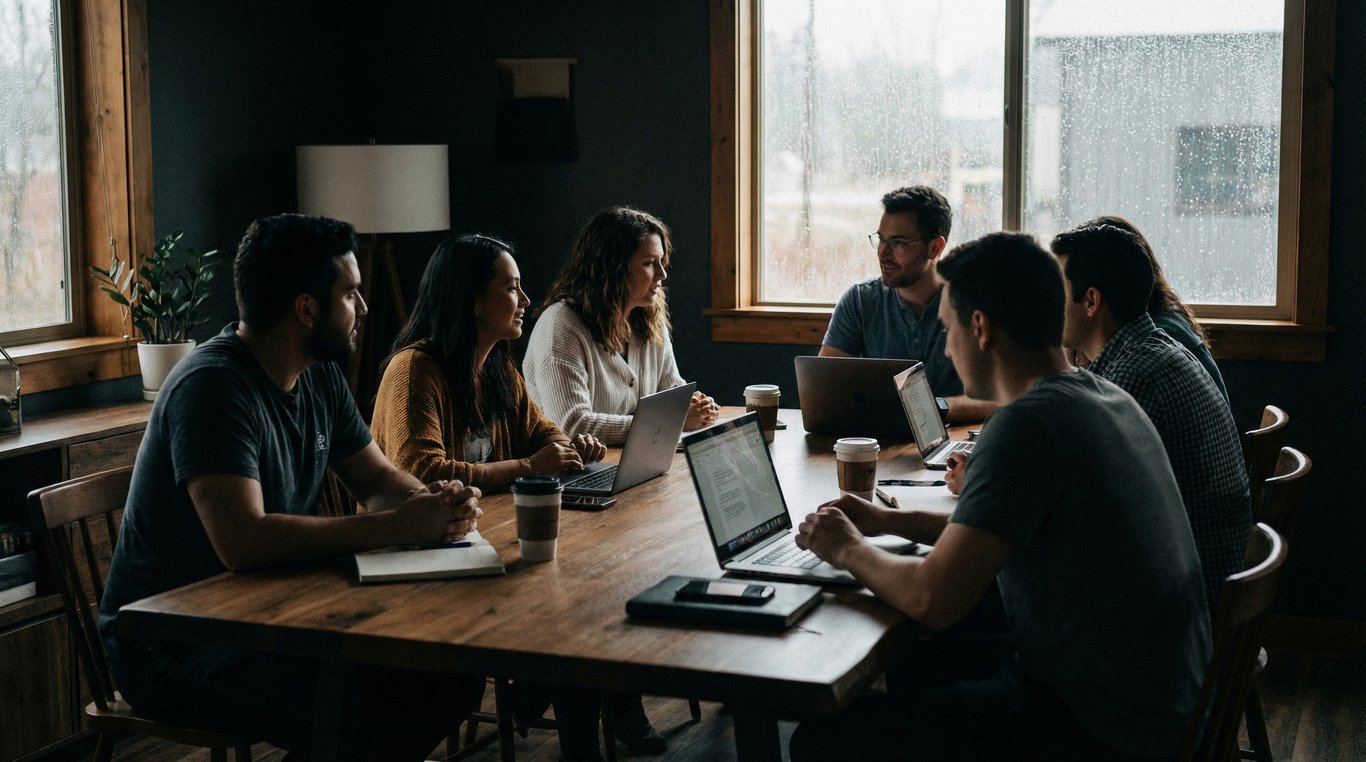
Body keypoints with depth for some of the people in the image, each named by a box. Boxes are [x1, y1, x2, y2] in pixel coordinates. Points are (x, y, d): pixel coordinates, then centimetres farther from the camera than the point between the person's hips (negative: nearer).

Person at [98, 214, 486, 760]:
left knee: (455, 672, -8)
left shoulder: (319, 374, 6)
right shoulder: (212, 386, -21)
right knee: (369, 706, -30)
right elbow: (244, 542, -32)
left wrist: (435, 504, -11)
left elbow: (377, 478, 13)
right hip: (170, 646, -8)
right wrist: (400, 525, -28)